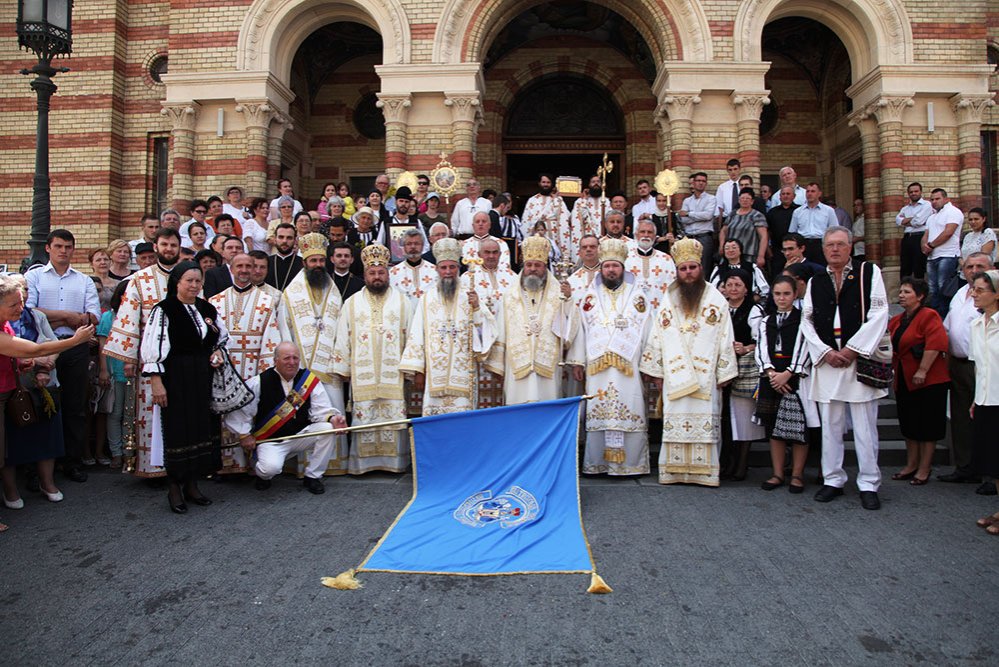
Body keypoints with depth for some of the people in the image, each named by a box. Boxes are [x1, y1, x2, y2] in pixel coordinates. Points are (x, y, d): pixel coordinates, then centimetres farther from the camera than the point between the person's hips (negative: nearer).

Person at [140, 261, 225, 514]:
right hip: (176, 378, -6)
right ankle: (174, 488, 13)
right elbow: (151, 348, -11)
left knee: (203, 429, 8)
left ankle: (192, 485, 22)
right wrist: (156, 382, -16)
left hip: (203, 379, 6)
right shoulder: (163, 310, -7)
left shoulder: (207, 309, 10)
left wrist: (218, 351, 3)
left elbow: (222, 336, 25)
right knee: (178, 431, -1)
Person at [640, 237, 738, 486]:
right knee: (674, 420, 0)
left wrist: (724, 372, -3)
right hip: (675, 375, 2)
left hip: (705, 374, -2)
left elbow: (725, 337, 2)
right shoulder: (669, 301, 11)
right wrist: (657, 372, 7)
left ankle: (703, 470, 4)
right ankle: (674, 471, 6)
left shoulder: (716, 299, 5)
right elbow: (657, 337, 11)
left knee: (704, 420, -3)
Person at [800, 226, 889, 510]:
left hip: (861, 359, -3)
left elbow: (878, 315, -5)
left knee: (865, 426, 0)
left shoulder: (869, 272, 3)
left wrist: (852, 349, -11)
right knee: (830, 426, 7)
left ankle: (868, 484, 10)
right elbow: (807, 321, 9)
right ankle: (833, 480, 17)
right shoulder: (815, 282, 12)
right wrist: (826, 352, -5)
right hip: (826, 361, 3)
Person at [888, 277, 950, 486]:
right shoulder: (896, 321, 11)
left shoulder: (928, 316, -12)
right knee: (909, 426, 14)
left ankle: (924, 470, 11)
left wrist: (922, 371, -24)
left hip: (928, 381, -8)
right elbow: (891, 347, 18)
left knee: (927, 428, 2)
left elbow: (936, 344, -22)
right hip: (904, 381, 8)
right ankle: (911, 466, 24)